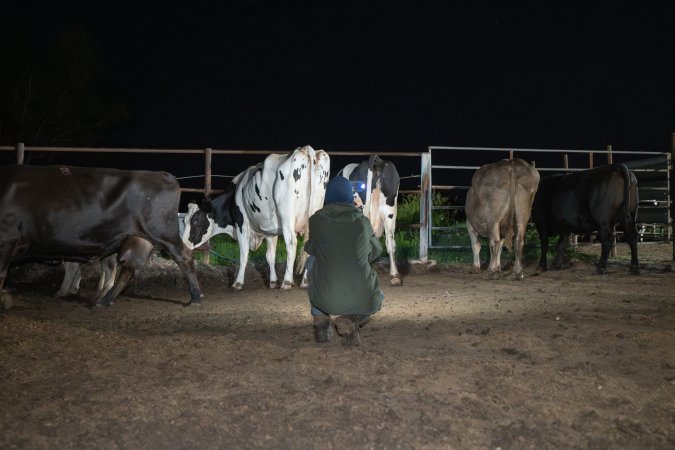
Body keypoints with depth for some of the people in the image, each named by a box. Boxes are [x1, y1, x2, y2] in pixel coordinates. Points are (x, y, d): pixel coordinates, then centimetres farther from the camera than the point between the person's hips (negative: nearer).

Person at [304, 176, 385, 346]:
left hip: (325, 300, 0)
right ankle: (351, 320, 3)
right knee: (377, 297, 35)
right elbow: (376, 251, 17)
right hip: (362, 301, 0)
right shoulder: (362, 221, -1)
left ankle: (321, 324, 26)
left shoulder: (316, 220, -1)